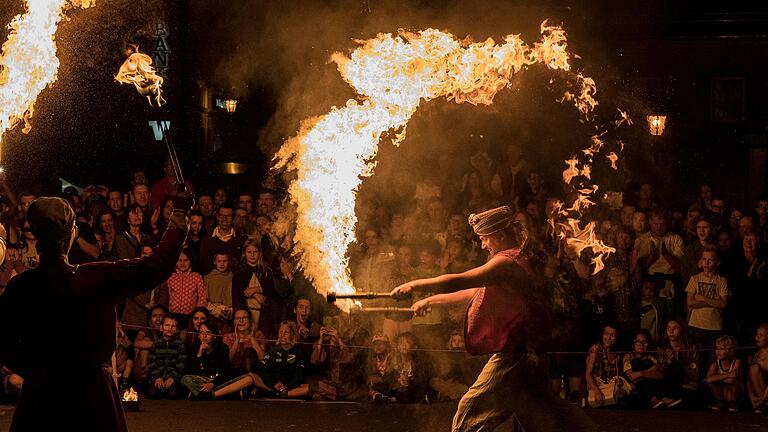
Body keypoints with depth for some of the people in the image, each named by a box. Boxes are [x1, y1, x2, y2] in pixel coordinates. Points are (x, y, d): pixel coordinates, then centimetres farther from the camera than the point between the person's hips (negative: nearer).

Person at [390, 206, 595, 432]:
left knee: (471, 411, -6)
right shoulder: (512, 263, 18)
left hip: (512, 354, -10)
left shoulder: (506, 263, -15)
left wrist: (415, 284, -16)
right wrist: (431, 300, 30)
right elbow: (473, 292, 28)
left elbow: (460, 281, -24)